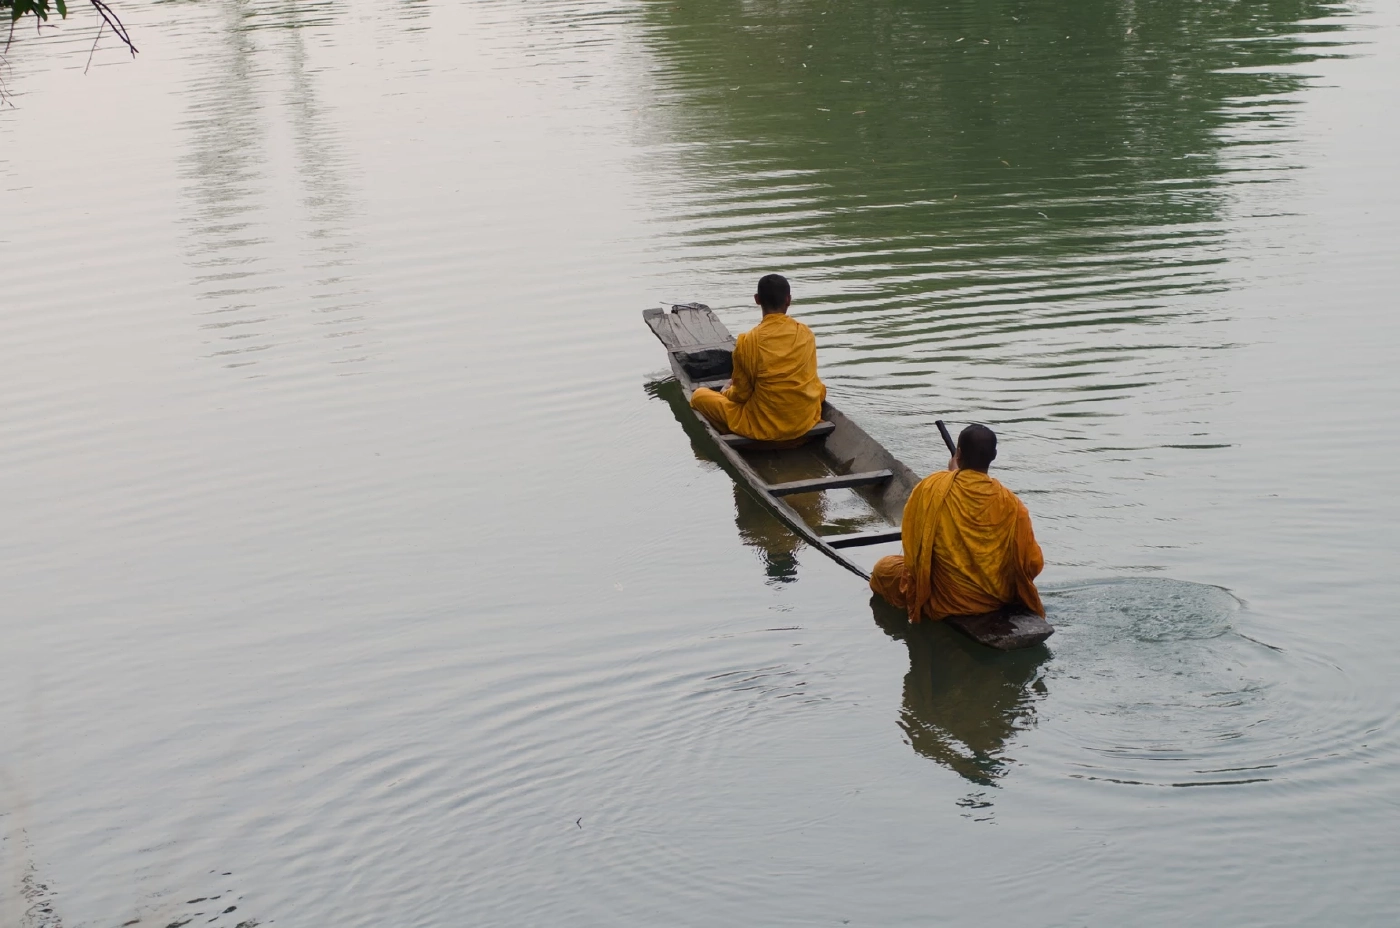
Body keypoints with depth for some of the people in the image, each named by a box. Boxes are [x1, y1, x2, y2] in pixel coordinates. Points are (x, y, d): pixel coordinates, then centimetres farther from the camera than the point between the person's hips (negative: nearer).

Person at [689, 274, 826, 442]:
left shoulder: (748, 341, -15)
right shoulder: (807, 334, -3)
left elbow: (741, 394, -5)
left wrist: (727, 392, 20)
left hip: (763, 427, -1)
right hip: (805, 421, 1)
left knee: (699, 395, 16)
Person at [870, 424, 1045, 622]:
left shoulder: (932, 488, -17)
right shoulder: (1010, 504, -15)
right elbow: (1032, 563, -10)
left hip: (945, 601, -2)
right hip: (998, 597, 2)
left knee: (882, 568, 23)